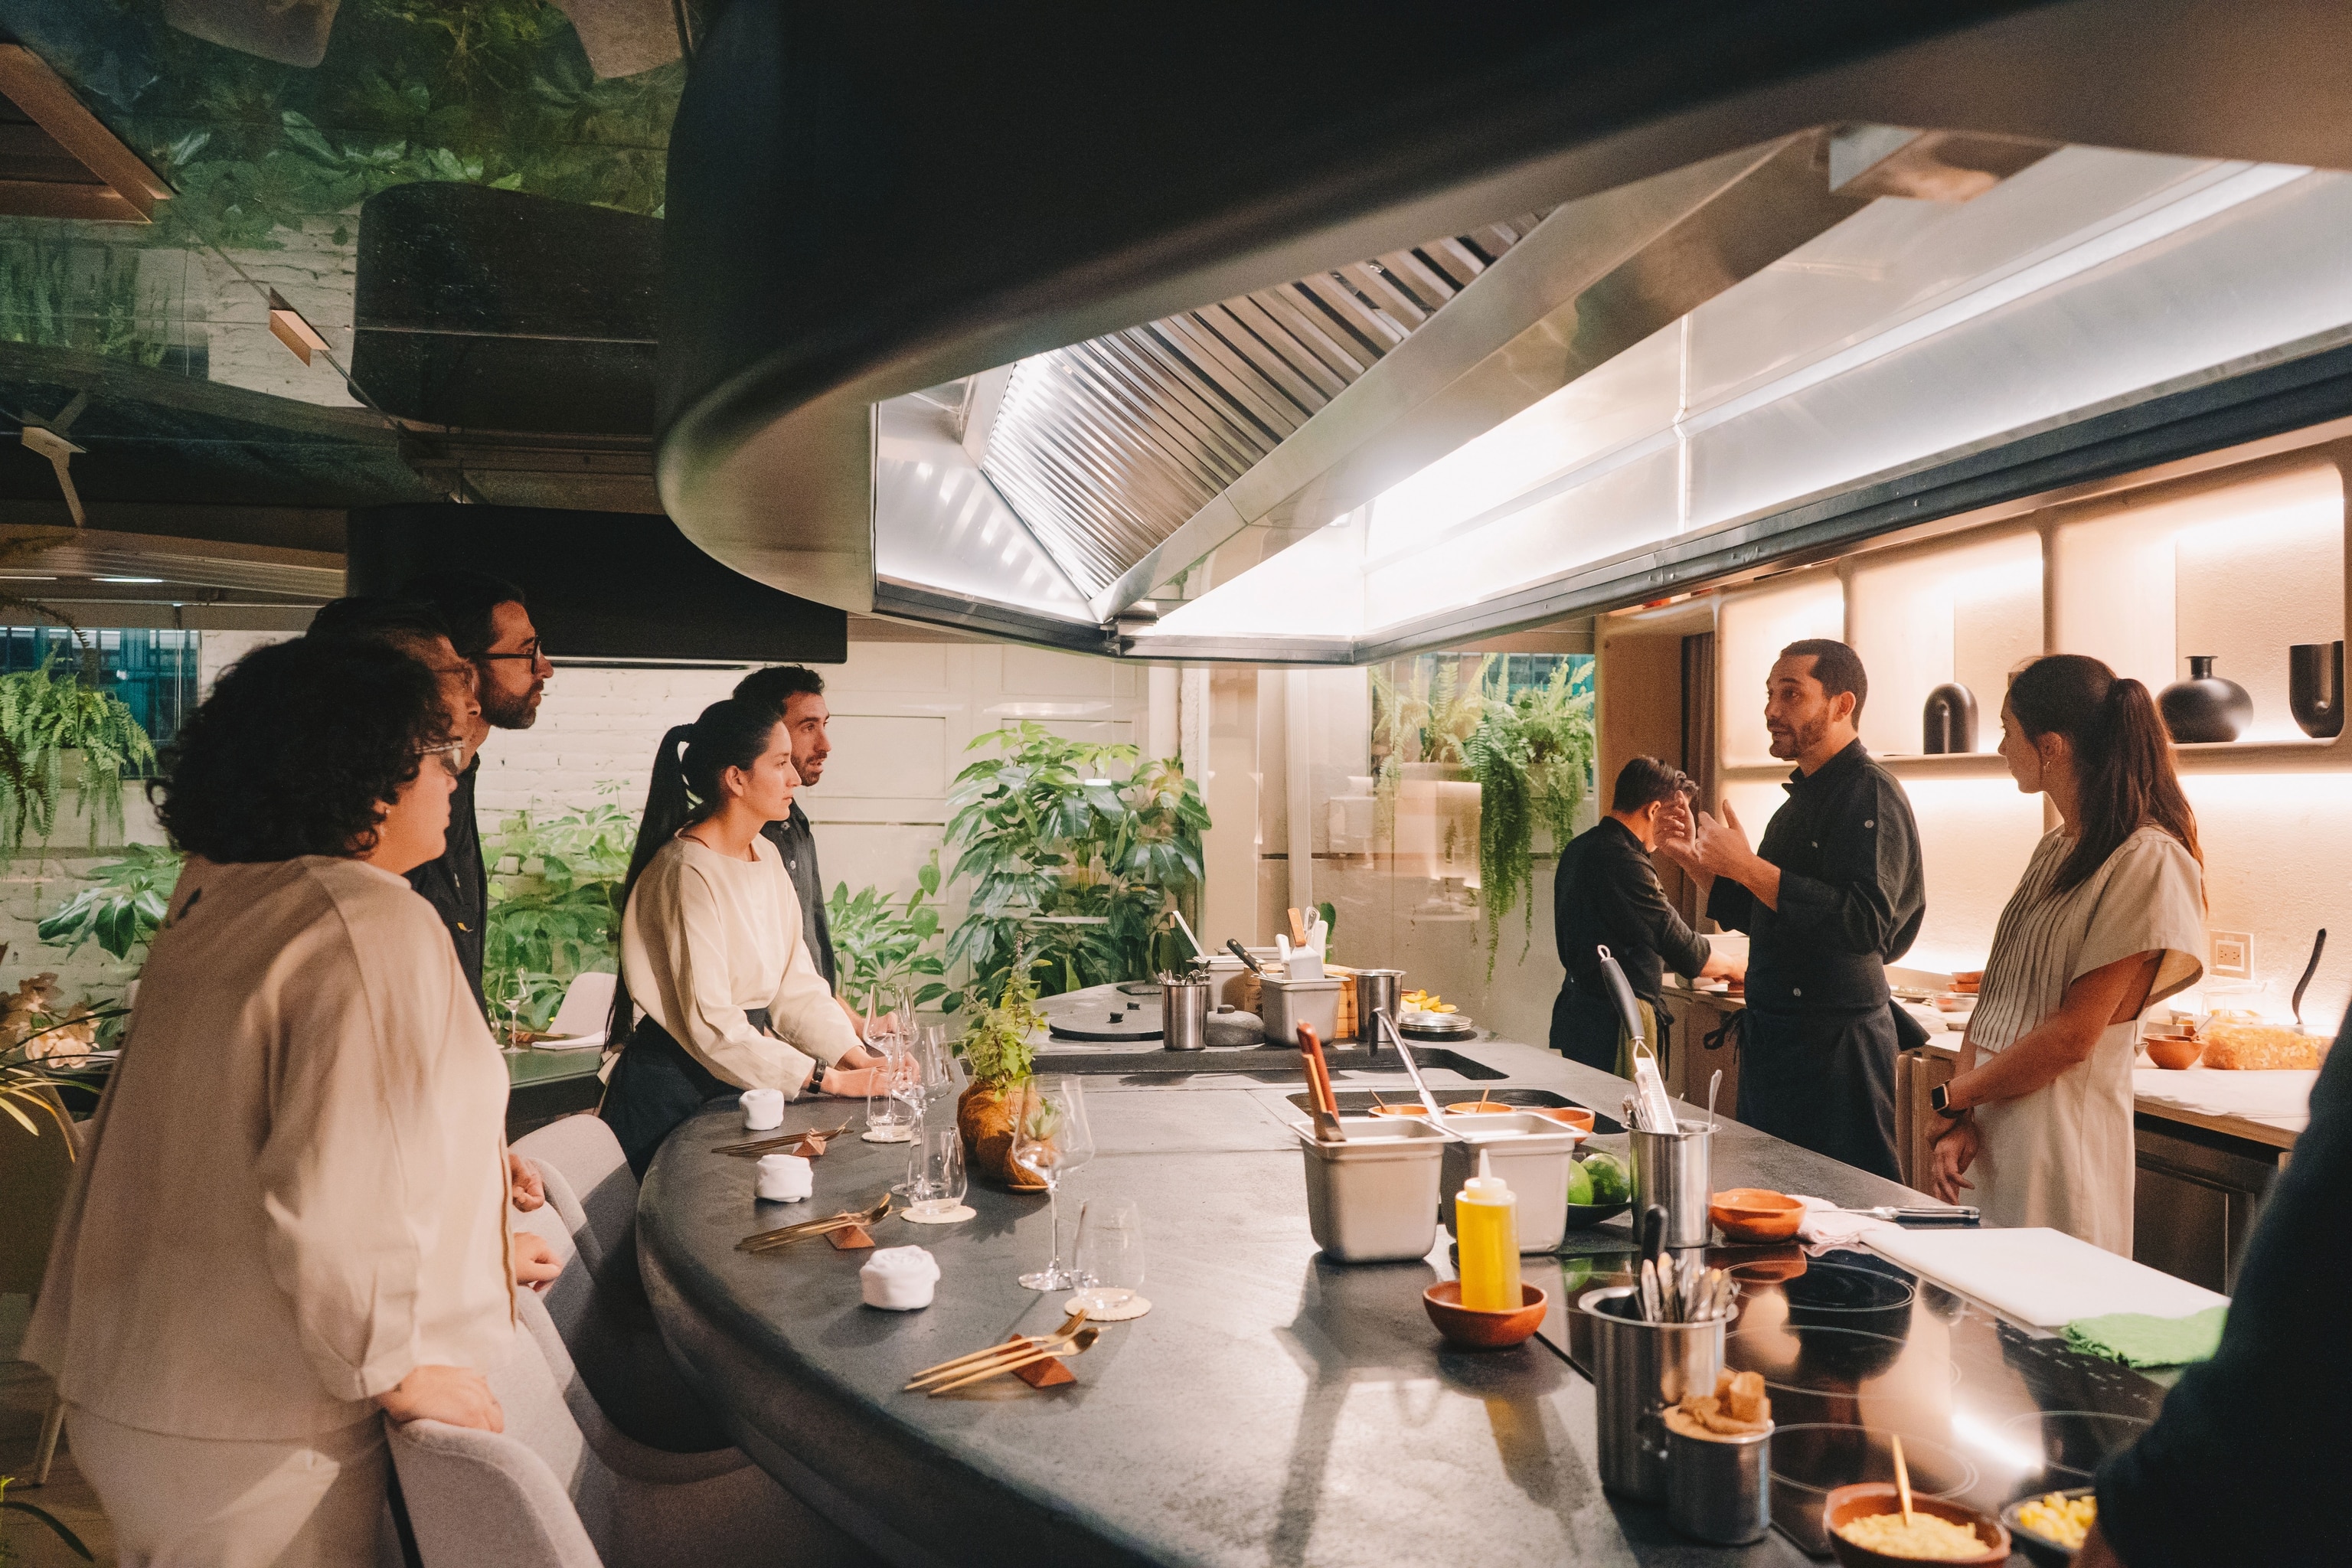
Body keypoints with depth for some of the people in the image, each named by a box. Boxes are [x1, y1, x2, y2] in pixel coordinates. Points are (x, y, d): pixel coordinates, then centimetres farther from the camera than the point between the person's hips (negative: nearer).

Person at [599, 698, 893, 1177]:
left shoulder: (765, 856, 6)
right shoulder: (687, 873, -20)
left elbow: (796, 984, 5)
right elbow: (710, 1025, -24)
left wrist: (857, 1058, -9)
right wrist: (830, 1080, -23)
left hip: (737, 1082, 8)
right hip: (673, 1093, -8)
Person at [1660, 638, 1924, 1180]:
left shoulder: (1871, 795, -14)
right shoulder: (1802, 798, 16)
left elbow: (1865, 923, -27)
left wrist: (1748, 866, -24)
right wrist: (1700, 863, 5)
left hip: (1836, 1044, -9)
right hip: (1773, 1033, 9)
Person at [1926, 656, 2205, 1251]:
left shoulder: (2147, 861, -14)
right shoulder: (2054, 849, 12)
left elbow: (2073, 1036, -17)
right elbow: (1996, 995, 9)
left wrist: (1951, 1097, -7)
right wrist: (1960, 1121, -2)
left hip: (2061, 1144, -7)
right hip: (1990, 1134, 7)